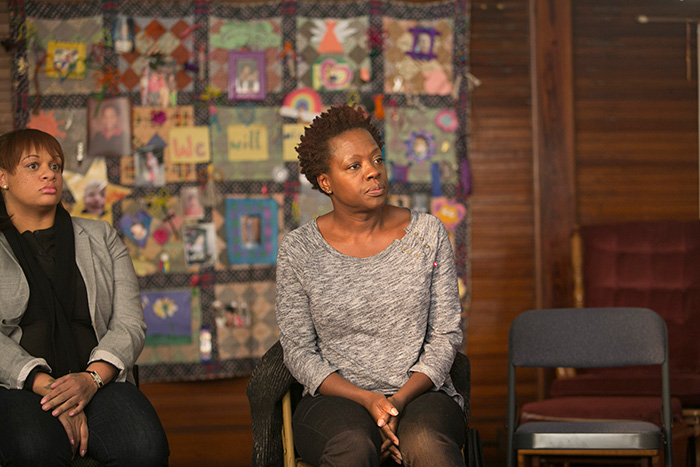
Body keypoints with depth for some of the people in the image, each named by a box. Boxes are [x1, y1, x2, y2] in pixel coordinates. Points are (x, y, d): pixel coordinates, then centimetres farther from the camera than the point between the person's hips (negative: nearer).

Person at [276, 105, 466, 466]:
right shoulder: (298, 250, 1)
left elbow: (446, 334, 4)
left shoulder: (427, 234, 4)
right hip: (335, 399, 0)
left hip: (420, 393, 1)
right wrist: (367, 400, -14)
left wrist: (400, 399, -13)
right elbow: (298, 351, 1)